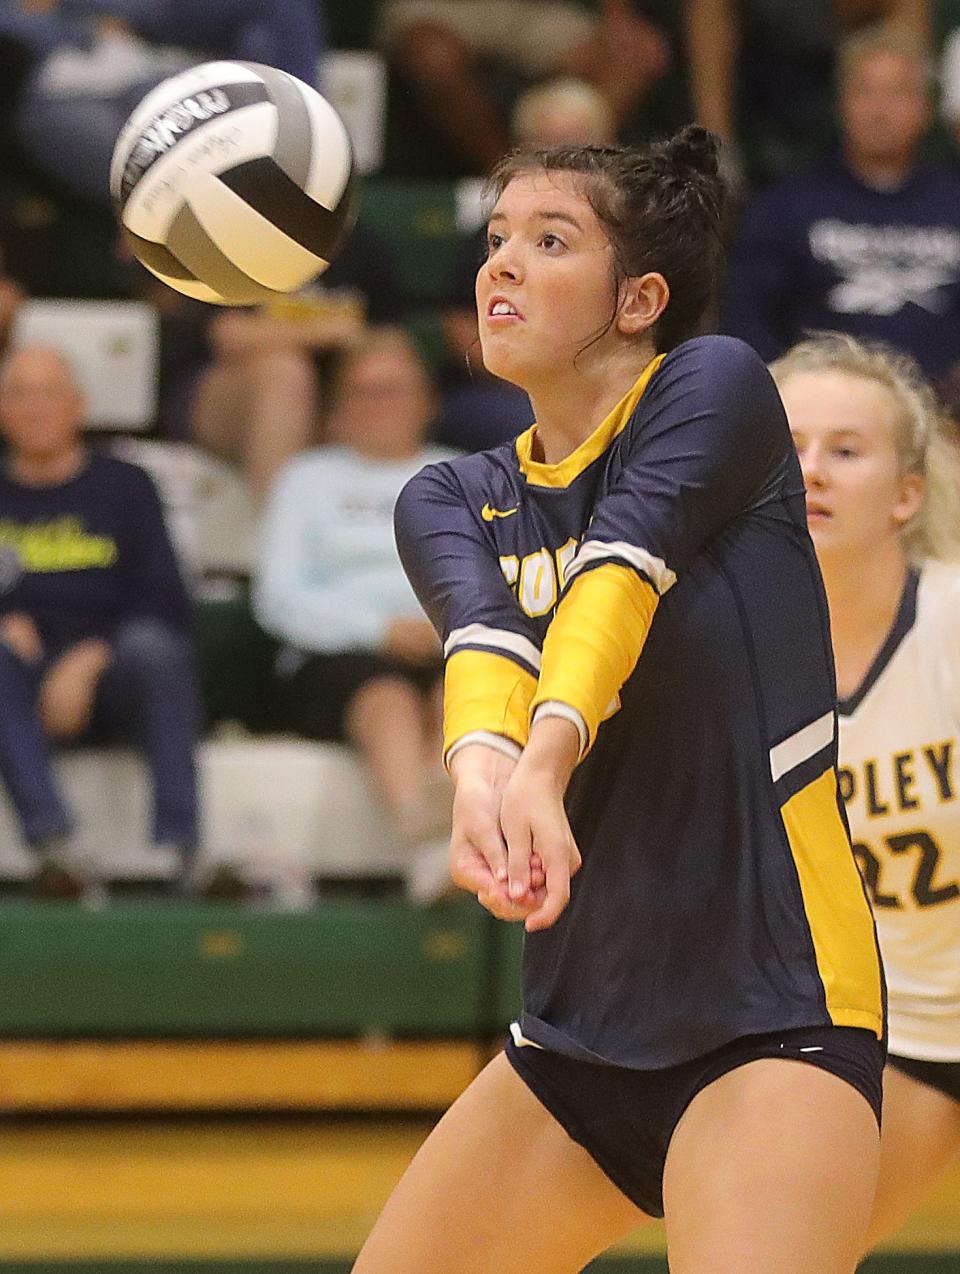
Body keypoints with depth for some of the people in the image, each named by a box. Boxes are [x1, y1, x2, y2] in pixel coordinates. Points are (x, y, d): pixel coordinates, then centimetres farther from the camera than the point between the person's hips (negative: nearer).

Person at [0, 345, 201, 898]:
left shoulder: (123, 485, 16)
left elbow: (164, 603, 4)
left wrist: (90, 659, -12)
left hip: (107, 680, 0)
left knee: (153, 644, -34)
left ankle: (179, 845, -43)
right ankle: (54, 836, -48)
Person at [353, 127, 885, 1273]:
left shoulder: (714, 387, -3)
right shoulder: (451, 501, 10)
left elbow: (620, 574, -23)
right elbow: (484, 631, -13)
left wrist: (546, 761, -42)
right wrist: (480, 767, -36)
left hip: (774, 1017, -7)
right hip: (579, 1036, 7)